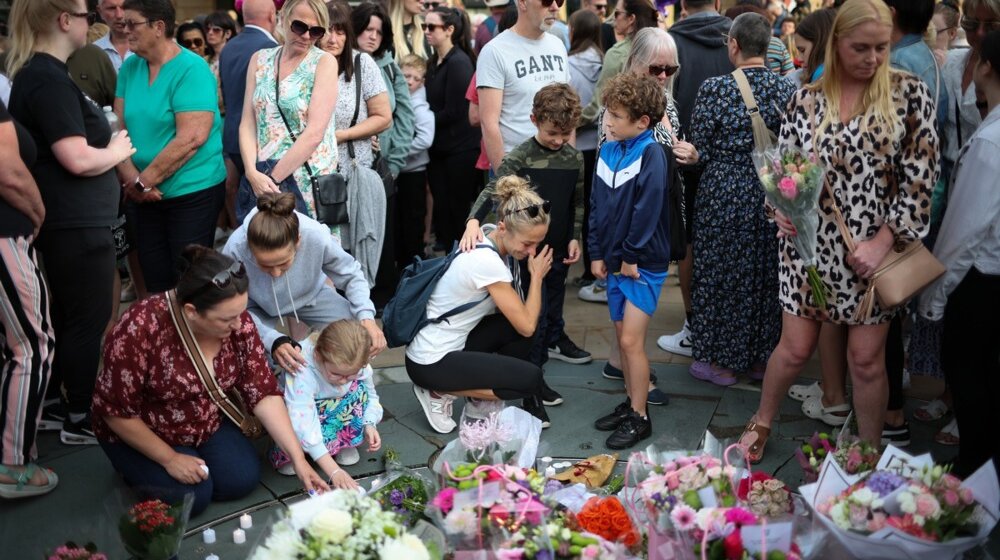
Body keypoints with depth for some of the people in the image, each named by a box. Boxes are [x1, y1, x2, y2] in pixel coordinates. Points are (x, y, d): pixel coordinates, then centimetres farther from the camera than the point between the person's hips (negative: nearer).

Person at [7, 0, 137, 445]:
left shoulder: (36, 73, 12)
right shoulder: (50, 80, -20)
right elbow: (77, 159, -25)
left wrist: (110, 144, 5)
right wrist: (116, 151, -7)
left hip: (65, 221, 10)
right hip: (78, 224, -10)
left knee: (62, 318, 19)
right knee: (88, 322, 1)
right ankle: (81, 420, 11)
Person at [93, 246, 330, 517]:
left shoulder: (237, 321, -20)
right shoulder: (140, 329, -35)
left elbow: (263, 392, -16)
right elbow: (116, 411, -24)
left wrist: (298, 458, -21)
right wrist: (169, 459, -18)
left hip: (207, 423, 4)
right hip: (139, 433, -4)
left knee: (244, 479, -12)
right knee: (193, 497, -18)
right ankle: (136, 470, 10)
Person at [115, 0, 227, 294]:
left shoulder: (191, 69, -13)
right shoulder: (129, 67, 6)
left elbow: (192, 137, -22)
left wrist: (143, 181, -17)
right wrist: (131, 179, -13)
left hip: (192, 192, -6)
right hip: (144, 195, 6)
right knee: (155, 281, 10)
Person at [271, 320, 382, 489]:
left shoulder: (358, 366, -26)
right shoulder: (302, 373, -42)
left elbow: (370, 397, -7)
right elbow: (303, 425, -47)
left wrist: (369, 424, -28)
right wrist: (333, 471, -51)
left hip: (330, 412, 4)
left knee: (360, 390, -23)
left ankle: (344, 442, -5)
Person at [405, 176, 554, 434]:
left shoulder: (487, 241, -1)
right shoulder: (487, 262, -27)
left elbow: (517, 312, 7)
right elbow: (527, 326, -19)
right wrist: (537, 275, -9)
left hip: (450, 343, 9)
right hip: (431, 363, -9)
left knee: (518, 317, 1)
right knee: (531, 378, -10)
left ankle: (481, 391, 10)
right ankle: (440, 392, 0)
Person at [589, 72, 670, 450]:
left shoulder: (651, 154, -15)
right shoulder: (607, 151, 6)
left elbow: (647, 209, -19)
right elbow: (597, 205, 10)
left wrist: (631, 257, -15)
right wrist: (597, 253, 6)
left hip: (643, 263, -7)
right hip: (614, 260, 7)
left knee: (631, 340, -6)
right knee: (622, 336, 14)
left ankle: (639, 418, 7)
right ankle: (630, 402, 28)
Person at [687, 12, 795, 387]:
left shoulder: (715, 88, -14)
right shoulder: (786, 89, -4)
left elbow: (700, 150, -9)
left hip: (723, 191, -4)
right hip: (771, 194, 4)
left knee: (718, 273, 10)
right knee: (765, 274, 16)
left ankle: (721, 360, 18)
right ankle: (760, 357, 28)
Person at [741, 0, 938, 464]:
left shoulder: (909, 94, -4)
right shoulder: (806, 99, 1)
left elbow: (921, 177, -6)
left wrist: (883, 242, -13)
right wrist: (779, 209, -13)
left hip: (876, 248, -1)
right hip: (811, 244, 1)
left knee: (866, 358, 5)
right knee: (795, 348, 9)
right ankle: (761, 423, 34)